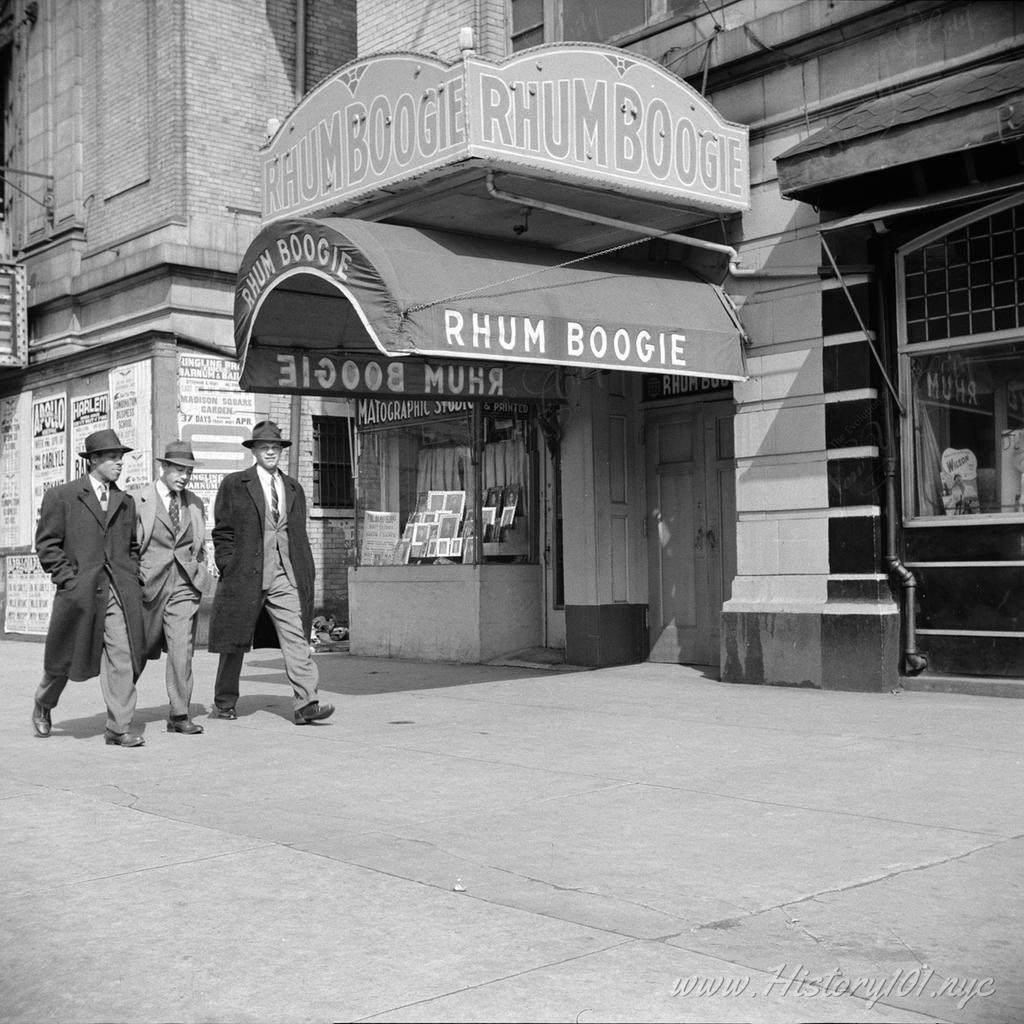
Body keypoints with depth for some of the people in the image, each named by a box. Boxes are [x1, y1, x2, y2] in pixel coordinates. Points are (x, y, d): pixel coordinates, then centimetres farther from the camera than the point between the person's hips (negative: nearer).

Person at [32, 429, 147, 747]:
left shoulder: (125, 502, 15)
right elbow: (47, 544, -2)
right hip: (79, 591, -3)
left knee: (122, 656, -8)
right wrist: (69, 578, -10)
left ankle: (118, 728, -4)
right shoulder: (61, 497, 0)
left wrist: (132, 579, 10)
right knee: (65, 658, 9)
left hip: (120, 592, 3)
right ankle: (43, 705, 38)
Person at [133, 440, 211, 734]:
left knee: (182, 649, -8)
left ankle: (179, 715, -4)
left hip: (184, 586, 2)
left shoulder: (194, 504, 11)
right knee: (139, 649, 9)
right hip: (148, 585, -2)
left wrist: (199, 577, 12)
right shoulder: (139, 502, -2)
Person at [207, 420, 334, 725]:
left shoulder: (294, 488, 16)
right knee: (235, 642, 8)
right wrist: (229, 570, -8)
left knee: (296, 638, -10)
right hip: (246, 574, -2)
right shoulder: (234, 485, 4)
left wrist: (306, 573, 8)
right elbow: (222, 532, 1)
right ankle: (224, 703, 24)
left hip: (285, 575, 3)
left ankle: (306, 704, -16)